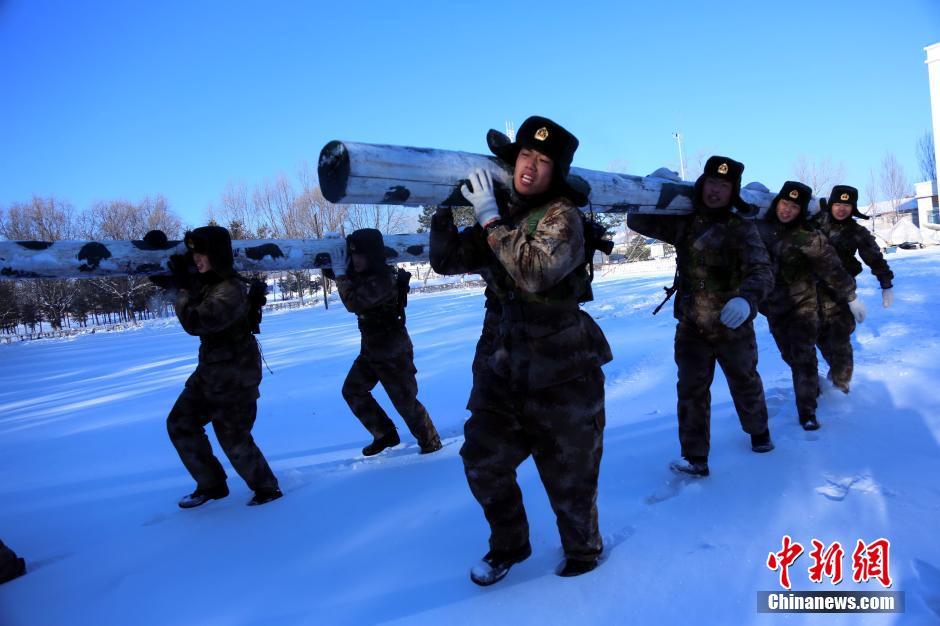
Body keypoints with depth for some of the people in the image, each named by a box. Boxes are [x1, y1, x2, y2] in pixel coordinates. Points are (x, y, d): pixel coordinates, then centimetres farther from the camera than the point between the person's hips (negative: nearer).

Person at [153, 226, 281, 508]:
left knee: (233, 438, 1)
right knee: (180, 423, 13)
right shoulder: (205, 281, 2)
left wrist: (182, 288, -23)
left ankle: (267, 488, 24)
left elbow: (194, 322, -32)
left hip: (235, 376, -10)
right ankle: (211, 485, 27)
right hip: (210, 370, 10)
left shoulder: (231, 291, -26)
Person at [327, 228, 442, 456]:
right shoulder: (365, 274, 4)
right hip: (371, 349, 10)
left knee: (405, 401, 0)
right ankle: (385, 434, 25)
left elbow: (353, 302, -32)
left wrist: (340, 272, -25)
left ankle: (431, 444, 20)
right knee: (352, 390, 14)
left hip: (393, 353, -10)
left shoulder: (383, 279, -26)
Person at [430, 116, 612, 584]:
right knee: (483, 463, 13)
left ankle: (583, 549, 38)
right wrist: (444, 211, -9)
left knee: (568, 476, 9)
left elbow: (535, 271, -29)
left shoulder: (562, 216, -13)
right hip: (500, 367, 6)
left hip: (561, 374, -6)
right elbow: (447, 261, 4)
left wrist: (490, 219, -24)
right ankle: (508, 546, 38)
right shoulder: (498, 213, 6)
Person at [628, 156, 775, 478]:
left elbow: (762, 271, -24)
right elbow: (637, 221, 7)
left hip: (734, 326, -2)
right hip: (691, 327, 2)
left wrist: (747, 297, -43)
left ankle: (759, 433, 46)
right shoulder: (683, 223, 1)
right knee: (691, 392, 5)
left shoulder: (742, 228, -11)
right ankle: (695, 458, 16)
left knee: (745, 384, 20)